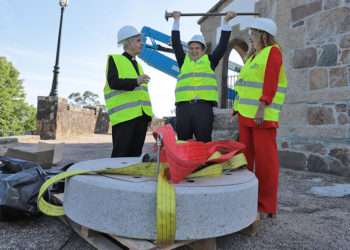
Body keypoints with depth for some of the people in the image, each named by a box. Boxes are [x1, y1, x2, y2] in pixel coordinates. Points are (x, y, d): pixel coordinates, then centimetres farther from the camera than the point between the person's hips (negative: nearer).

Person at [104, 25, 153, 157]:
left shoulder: (137, 64, 24)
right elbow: (113, 83, -13)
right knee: (121, 154, -7)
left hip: (141, 114, 7)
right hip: (123, 115, -7)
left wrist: (149, 113, 19)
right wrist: (136, 81, -27)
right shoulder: (114, 59, 4)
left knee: (135, 153, 8)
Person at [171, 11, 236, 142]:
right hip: (183, 106, 2)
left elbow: (222, 45, 14)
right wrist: (176, 20, 24)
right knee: (183, 142, 4)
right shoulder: (184, 61, 20)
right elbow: (176, 44, 20)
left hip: (203, 105, -1)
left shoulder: (209, 60, 16)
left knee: (204, 141, -1)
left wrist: (226, 21, 17)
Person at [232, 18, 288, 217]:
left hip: (262, 115, -8)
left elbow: (270, 82, -13)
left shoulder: (273, 52, -1)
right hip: (246, 114, 8)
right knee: (245, 156, 9)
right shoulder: (253, 56, 22)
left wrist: (261, 108, -22)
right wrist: (238, 110, 18)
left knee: (265, 158, -5)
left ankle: (267, 206, 4)